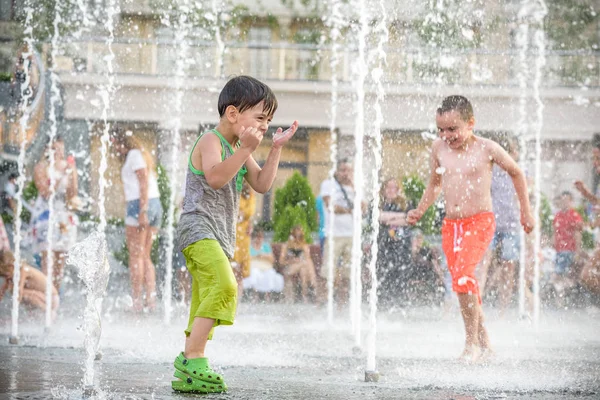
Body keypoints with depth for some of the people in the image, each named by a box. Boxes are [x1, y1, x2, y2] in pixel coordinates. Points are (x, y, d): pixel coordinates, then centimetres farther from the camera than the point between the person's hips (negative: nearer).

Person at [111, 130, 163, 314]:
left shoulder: (134, 155, -4)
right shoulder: (142, 155, 22)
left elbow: (144, 183, -14)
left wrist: (142, 211, -20)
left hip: (139, 204, -9)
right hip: (155, 204, 9)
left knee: (136, 256, -7)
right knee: (145, 256, 10)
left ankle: (137, 303, -10)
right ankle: (151, 301, 4)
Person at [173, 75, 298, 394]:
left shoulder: (240, 149, 19)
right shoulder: (210, 141, -10)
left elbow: (261, 185, 13)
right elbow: (216, 177, -27)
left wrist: (276, 149, 7)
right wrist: (246, 149, -32)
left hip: (219, 236, 11)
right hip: (198, 227, -11)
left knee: (205, 304, 9)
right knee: (224, 286, -28)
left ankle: (188, 373, 11)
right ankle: (193, 359, -31)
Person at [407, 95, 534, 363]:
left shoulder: (486, 149, -8)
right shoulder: (438, 149, 4)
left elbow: (516, 173, 8)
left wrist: (526, 211, 12)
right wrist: (419, 211, 9)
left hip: (480, 222, -5)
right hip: (451, 225, 6)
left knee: (463, 274, -24)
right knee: (463, 283, 8)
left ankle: (472, 343, -15)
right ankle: (484, 343, 24)